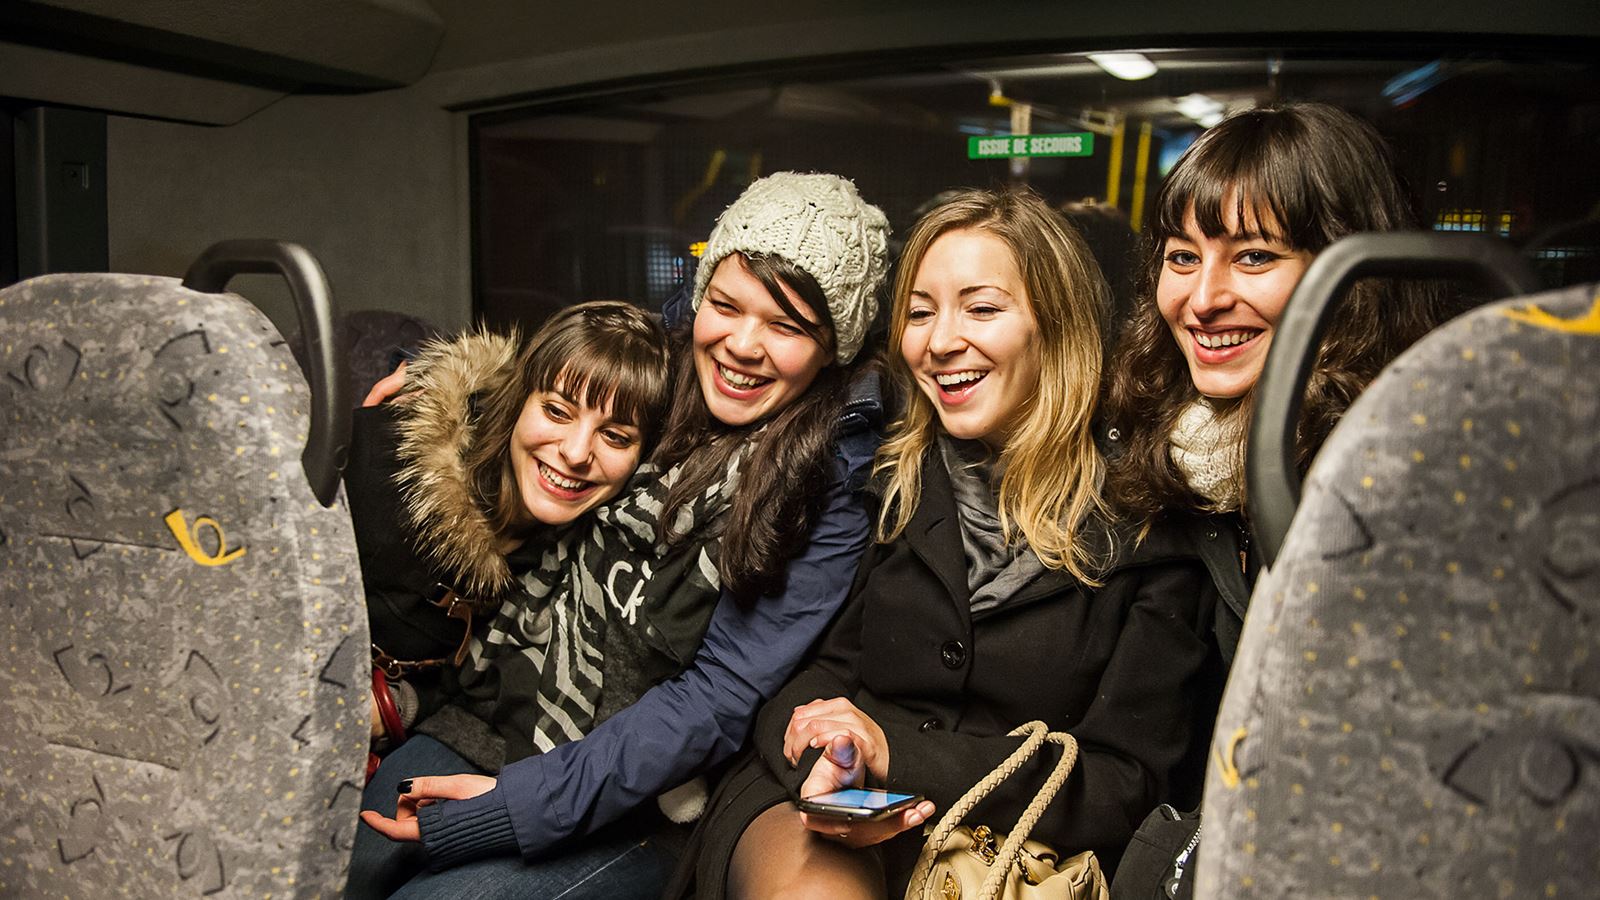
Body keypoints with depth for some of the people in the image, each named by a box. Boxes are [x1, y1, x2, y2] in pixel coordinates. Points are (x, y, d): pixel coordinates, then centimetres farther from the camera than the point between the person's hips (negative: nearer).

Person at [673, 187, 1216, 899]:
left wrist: (896, 753, -15)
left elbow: (1124, 783, -6)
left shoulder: (1144, 520, -5)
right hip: (812, 806, 2)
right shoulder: (888, 480, 5)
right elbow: (800, 674, 8)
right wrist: (823, 760, -16)